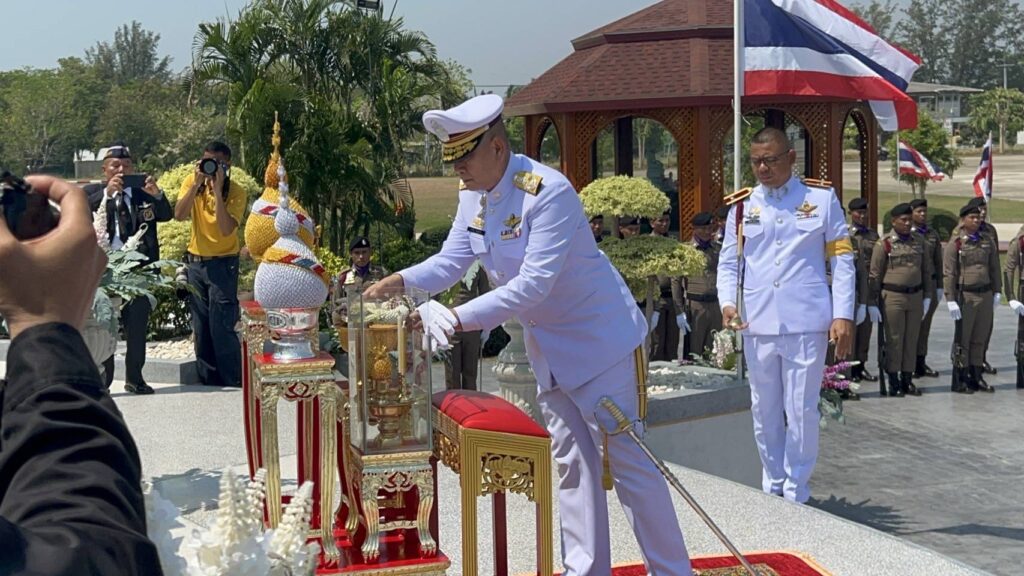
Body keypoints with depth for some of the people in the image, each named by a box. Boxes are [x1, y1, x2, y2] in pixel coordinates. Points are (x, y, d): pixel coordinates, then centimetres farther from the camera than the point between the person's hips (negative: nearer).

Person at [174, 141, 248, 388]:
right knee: (200, 327, 11)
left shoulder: (236, 191, -12)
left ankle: (233, 383, 0)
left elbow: (226, 229, -25)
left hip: (223, 263, -5)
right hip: (196, 261, 5)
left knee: (222, 327, -9)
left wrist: (217, 188, -26)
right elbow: (179, 215, -16)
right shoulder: (191, 182, -2)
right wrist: (197, 183, -23)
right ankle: (208, 382, 22)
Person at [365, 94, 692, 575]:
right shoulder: (472, 197, 0)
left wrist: (459, 318, -36)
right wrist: (398, 282, -19)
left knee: (628, 461, -3)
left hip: (600, 339, -8)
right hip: (547, 348, 8)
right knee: (571, 463, 12)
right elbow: (450, 261, 0)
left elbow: (533, 284, -31)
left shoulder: (547, 191, -25)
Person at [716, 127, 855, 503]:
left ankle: (796, 494, 12)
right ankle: (772, 487, 25)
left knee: (801, 411, 1)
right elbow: (728, 262, 13)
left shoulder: (821, 198, 4)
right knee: (764, 411, 10)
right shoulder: (742, 206, 10)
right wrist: (727, 303, -5)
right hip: (757, 326, 3)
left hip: (807, 323, -3)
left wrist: (843, 315, -4)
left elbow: (842, 260, 3)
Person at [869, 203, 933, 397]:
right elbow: (875, 274, -4)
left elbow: (927, 271, 14)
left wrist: (927, 296, 10)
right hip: (892, 297, -4)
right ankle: (894, 383, 6)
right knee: (894, 341, 0)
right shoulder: (884, 244, -5)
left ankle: (908, 380, 17)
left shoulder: (920, 242, 8)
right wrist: (873, 302, -5)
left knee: (912, 340, 8)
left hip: (915, 296, 4)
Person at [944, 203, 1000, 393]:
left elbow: (995, 268, 14)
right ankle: (961, 380, 8)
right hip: (965, 296, -4)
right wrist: (951, 300, -14)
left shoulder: (988, 241, 8)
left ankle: (976, 377, 18)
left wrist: (997, 291, 10)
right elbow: (949, 274, -10)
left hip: (985, 295, 5)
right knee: (963, 340, 2)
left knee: (980, 339, 10)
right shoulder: (954, 244, -7)